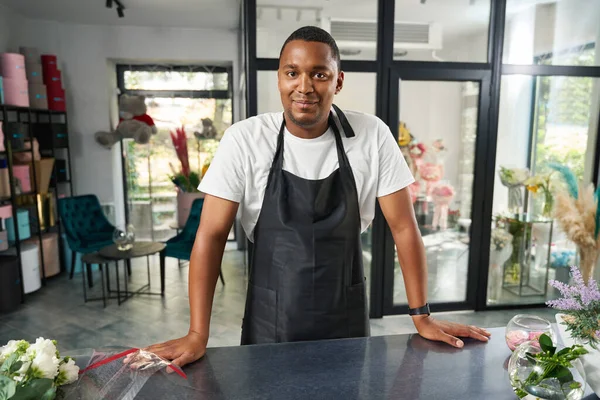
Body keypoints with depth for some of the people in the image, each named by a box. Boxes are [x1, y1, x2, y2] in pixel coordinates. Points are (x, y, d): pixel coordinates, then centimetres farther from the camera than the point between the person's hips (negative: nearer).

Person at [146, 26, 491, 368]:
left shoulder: (373, 136, -11)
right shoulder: (243, 139, -13)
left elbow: (403, 227, -6)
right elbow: (212, 233, -11)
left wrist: (422, 317, -4)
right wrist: (198, 335, -14)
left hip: (347, 321, 1)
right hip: (269, 323, 0)